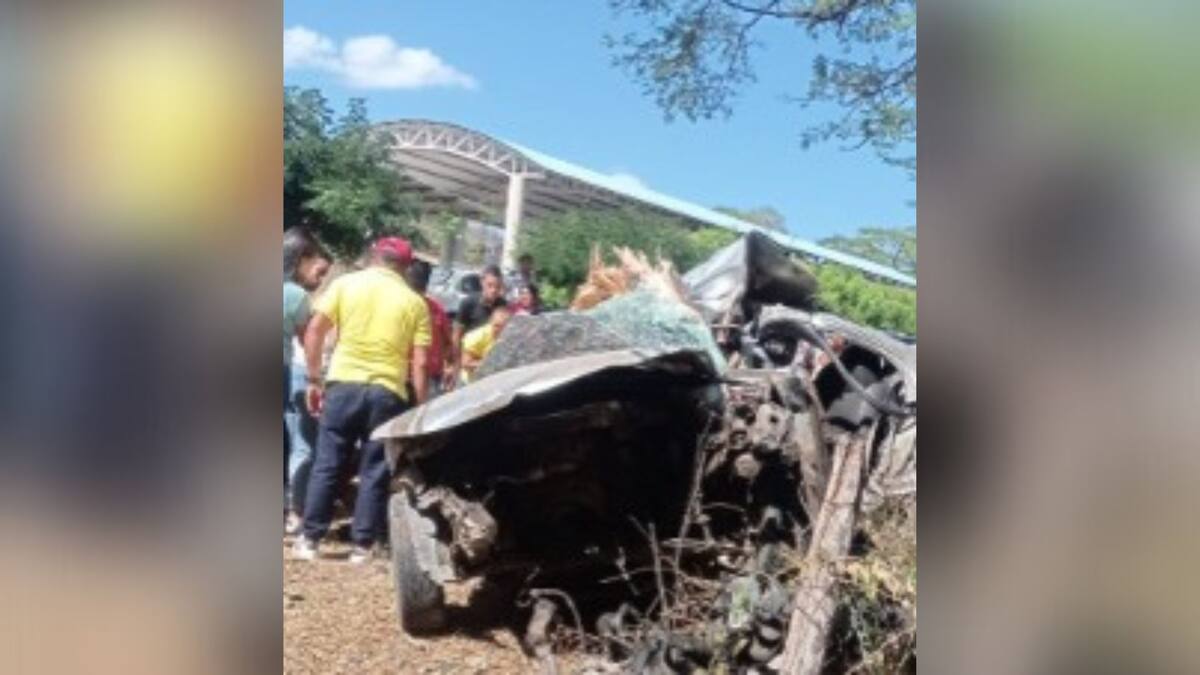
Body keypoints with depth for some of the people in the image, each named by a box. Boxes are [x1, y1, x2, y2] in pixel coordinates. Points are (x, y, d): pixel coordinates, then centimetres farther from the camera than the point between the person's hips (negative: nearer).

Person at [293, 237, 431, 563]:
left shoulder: (345, 283, 5)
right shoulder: (414, 302, 5)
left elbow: (313, 332, -1)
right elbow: (419, 363, 0)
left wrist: (314, 380, 5)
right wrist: (420, 408, 5)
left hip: (343, 384, 0)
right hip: (388, 392, 0)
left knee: (326, 464, 9)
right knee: (374, 471, 7)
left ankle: (310, 538, 14)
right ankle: (363, 546, 9)